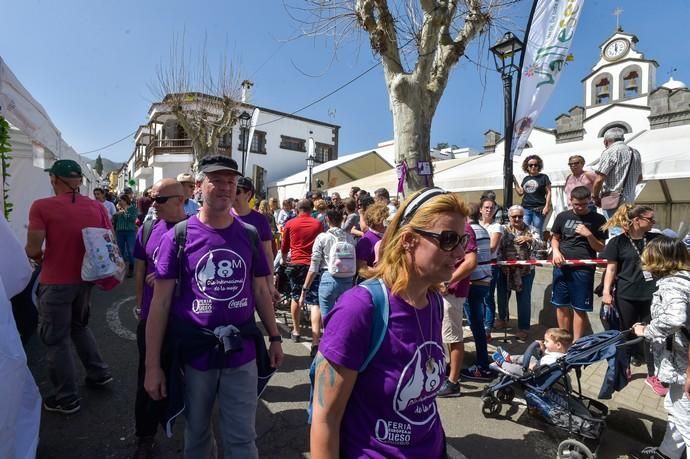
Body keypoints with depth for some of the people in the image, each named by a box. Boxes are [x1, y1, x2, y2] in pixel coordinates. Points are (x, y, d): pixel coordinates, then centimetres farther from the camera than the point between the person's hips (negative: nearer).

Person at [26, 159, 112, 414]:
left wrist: (41, 259, 5)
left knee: (55, 339, 10)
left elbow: (32, 250, -17)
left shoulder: (41, 207, -15)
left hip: (56, 283, -5)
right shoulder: (97, 207, -2)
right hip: (85, 279, 5)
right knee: (80, 326, 27)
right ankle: (99, 374, 32)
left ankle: (67, 399, 20)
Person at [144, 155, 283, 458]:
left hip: (242, 355, 1)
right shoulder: (178, 236, -8)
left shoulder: (249, 235, 0)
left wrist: (274, 337, 7)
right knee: (196, 434, 22)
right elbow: (160, 302, -6)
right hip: (194, 354, -1)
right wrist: (152, 365, -6)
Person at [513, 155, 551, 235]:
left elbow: (548, 192, 2)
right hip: (525, 209, 4)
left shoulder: (543, 177, 5)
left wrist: (547, 206, -8)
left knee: (537, 232, -2)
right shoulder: (525, 179, 17)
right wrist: (514, 181, 15)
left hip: (538, 210, -3)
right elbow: (520, 192, 20)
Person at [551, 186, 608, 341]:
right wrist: (556, 251, -4)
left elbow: (601, 248, 2)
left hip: (583, 269, -2)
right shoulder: (562, 216, 8)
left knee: (580, 308, 1)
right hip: (561, 267, 3)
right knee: (561, 305, 9)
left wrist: (588, 234, -15)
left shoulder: (598, 220, 1)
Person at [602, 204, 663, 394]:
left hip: (651, 295, 3)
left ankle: (652, 376, 20)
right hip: (626, 296, -3)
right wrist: (606, 291, -12)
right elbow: (611, 268, -7)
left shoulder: (656, 238, 4)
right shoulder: (618, 241, -7)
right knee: (626, 334, 12)